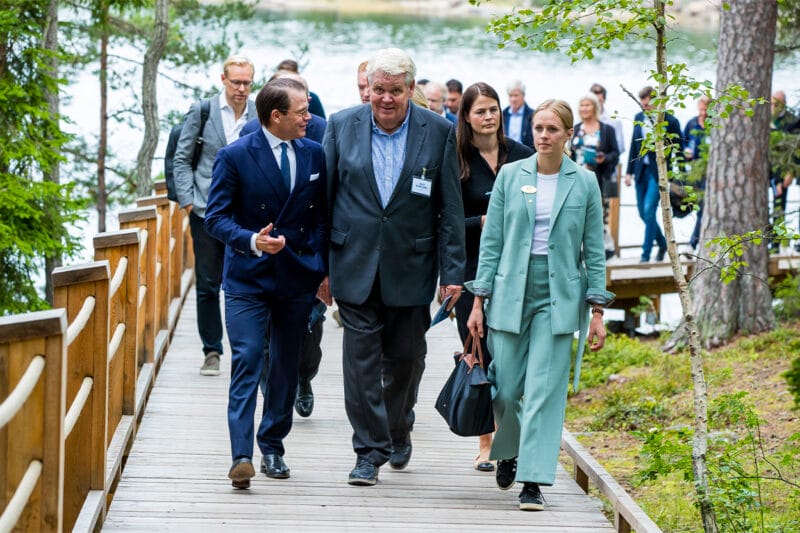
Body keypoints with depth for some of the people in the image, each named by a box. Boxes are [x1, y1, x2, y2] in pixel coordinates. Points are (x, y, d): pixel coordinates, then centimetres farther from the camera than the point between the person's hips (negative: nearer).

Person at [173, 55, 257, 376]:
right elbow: (182, 158, 6)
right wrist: (187, 199, -4)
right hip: (207, 212, 0)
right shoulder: (202, 111, 1)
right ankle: (212, 351, 12)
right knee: (207, 285, 3)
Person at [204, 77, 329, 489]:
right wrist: (251, 241, -26)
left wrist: (326, 271, 8)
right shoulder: (235, 157, -8)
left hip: (298, 279, 4)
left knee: (286, 367, 10)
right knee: (246, 363, -12)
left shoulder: (314, 155, 5)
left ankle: (272, 448, 22)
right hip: (248, 279, -4)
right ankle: (241, 456, -18)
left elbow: (322, 217, 12)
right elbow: (216, 218, -8)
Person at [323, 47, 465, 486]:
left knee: (406, 357, 10)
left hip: (410, 266, 0)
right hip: (355, 264, 0)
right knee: (361, 359, -3)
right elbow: (323, 197, 4)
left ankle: (398, 431, 35)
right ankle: (370, 450, 3)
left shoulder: (438, 133, -2)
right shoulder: (342, 127, 0)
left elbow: (450, 209, 0)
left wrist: (453, 272, -4)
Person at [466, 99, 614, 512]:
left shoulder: (584, 182, 1)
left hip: (558, 298, -1)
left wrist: (597, 312, 0)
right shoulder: (510, 175, 3)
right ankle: (508, 451, 35)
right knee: (505, 388, 6)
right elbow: (491, 241, 5)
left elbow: (593, 250, 4)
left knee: (544, 391, -6)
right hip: (511, 295, 1)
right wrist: (478, 302, 1)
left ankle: (533, 481, -3)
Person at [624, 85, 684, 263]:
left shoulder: (670, 121, -9)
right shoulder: (638, 118, 7)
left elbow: (678, 150, -2)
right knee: (643, 213, 10)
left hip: (658, 171, -6)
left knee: (649, 210, -13)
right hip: (641, 169, 6)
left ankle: (645, 254, -6)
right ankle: (662, 243, 32)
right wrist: (629, 171, 12)